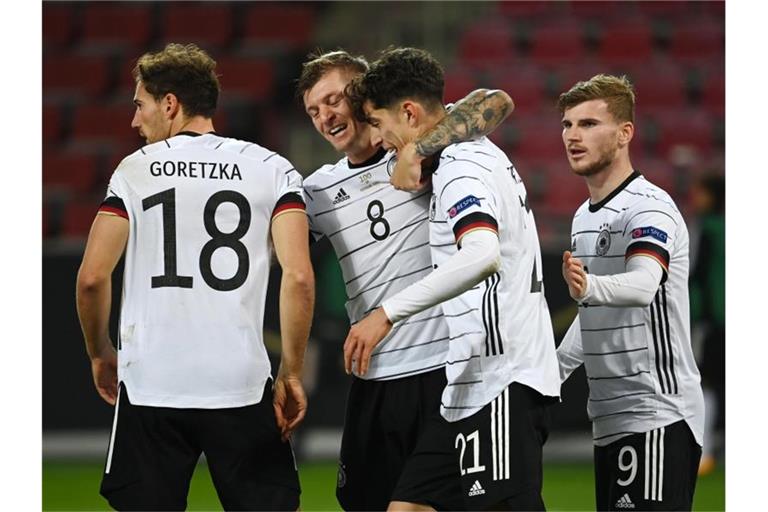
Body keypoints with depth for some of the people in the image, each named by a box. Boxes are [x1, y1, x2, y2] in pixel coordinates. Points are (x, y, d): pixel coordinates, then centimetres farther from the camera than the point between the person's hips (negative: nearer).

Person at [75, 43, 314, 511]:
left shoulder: (136, 170, 4)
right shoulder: (272, 170, 4)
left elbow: (92, 277, 0)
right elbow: (299, 277, -5)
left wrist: (101, 354, 17)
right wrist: (292, 374, 3)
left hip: (150, 383, 0)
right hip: (241, 384, 0)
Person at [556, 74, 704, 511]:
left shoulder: (650, 208, -13)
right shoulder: (585, 216, 17)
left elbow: (643, 285, -34)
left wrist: (588, 287, -52)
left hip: (657, 417, -9)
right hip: (609, 419, 9)